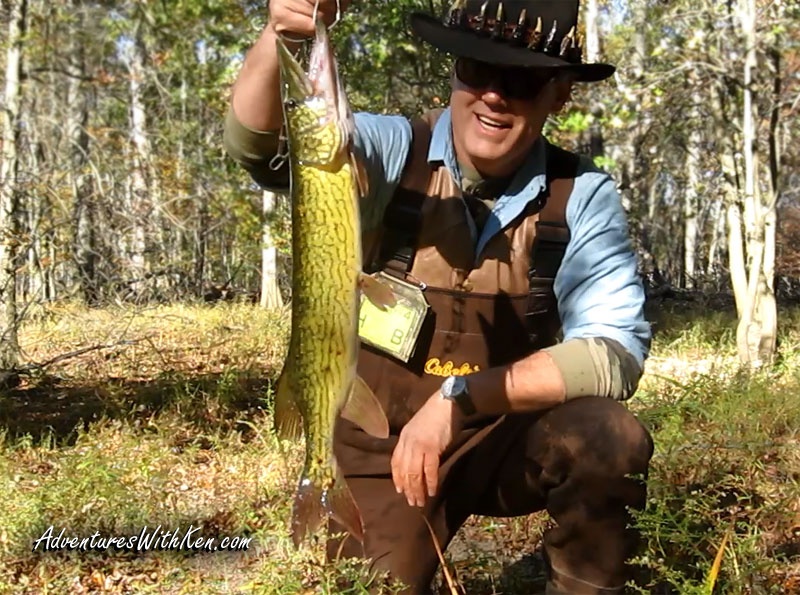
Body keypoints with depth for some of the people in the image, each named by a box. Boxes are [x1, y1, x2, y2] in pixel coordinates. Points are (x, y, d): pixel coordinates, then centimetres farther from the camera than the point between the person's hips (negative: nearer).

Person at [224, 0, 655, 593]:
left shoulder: (583, 196, -12)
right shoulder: (393, 152, -12)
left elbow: (616, 352, -19)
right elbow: (257, 143, -26)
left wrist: (461, 397, -27)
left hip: (511, 436, 0)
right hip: (384, 440, 1)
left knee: (609, 439, -27)